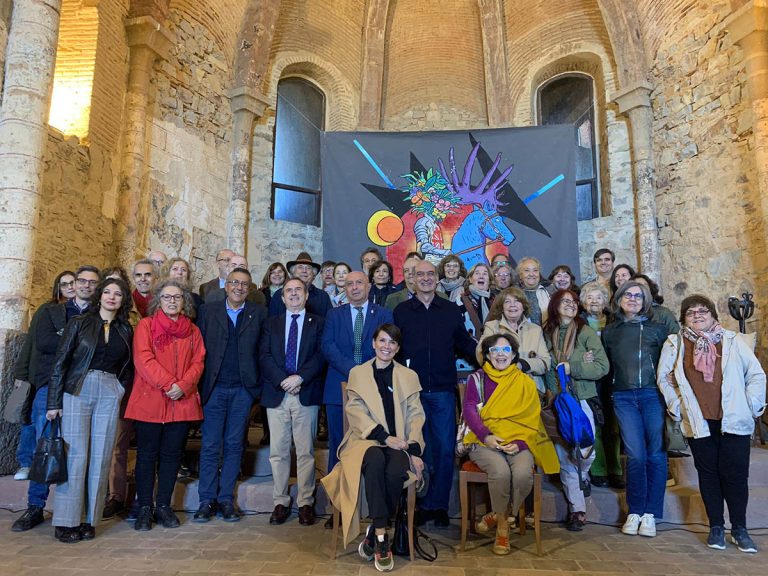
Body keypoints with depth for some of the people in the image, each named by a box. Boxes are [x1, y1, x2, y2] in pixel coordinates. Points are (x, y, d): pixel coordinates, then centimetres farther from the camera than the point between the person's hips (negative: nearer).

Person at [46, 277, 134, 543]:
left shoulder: (125, 330, 10)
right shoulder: (79, 323, 2)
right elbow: (60, 362, 0)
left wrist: (120, 389, 3)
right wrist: (54, 402, -5)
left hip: (109, 396, 2)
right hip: (77, 393, -2)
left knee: (101, 458, 3)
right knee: (75, 455, -4)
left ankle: (89, 519, 13)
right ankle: (66, 521, 7)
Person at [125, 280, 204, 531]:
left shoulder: (193, 331, 12)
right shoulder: (145, 325, 2)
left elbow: (198, 362, 5)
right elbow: (143, 359, -9)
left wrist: (183, 386, -13)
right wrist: (168, 383, -17)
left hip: (182, 402, 3)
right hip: (149, 400, -3)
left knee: (172, 455, 9)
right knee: (147, 455, 6)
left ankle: (163, 506, 21)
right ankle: (145, 508, 17)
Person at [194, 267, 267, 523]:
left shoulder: (259, 313, 4)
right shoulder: (209, 311, 6)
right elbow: (199, 347, 3)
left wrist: (258, 381, -7)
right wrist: (200, 384, -4)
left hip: (243, 389, 0)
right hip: (214, 388, 0)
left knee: (234, 445, 8)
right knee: (210, 445, 4)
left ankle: (226, 499, 19)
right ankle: (207, 500, 16)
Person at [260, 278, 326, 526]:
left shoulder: (318, 323, 8)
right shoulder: (271, 323, 13)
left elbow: (320, 355, -3)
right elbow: (264, 356, 3)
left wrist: (300, 378, -15)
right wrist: (282, 380, -11)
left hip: (306, 394, -2)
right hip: (277, 394, 2)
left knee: (306, 452, 3)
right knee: (278, 452, 6)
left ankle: (305, 503, 13)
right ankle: (281, 502, 17)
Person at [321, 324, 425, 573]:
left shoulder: (409, 376, 16)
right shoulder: (357, 373, 12)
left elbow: (415, 415, 7)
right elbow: (356, 412, 0)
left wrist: (414, 450, -10)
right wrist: (384, 437, -14)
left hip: (398, 442, 1)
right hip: (366, 439, -1)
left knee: (396, 471, -33)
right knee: (375, 460, -36)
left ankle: (373, 534, -13)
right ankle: (381, 536, -26)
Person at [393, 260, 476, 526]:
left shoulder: (451, 310, 8)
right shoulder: (401, 311, 6)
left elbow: (465, 343, 11)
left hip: (443, 389, 1)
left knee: (444, 448, 4)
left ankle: (439, 505, 19)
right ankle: (422, 504, 24)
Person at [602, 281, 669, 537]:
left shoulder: (657, 329, 11)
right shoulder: (609, 331, 14)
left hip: (653, 395, 0)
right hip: (623, 398, 0)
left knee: (656, 454, -1)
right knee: (635, 455, -5)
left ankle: (650, 513, 12)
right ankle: (634, 512, 10)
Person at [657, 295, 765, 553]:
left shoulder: (732, 341, 5)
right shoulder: (674, 344, 6)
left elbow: (756, 375, 7)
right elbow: (664, 378, 8)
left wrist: (752, 406, 0)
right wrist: (677, 406, 2)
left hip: (734, 421, 0)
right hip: (698, 423, 1)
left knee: (736, 474, 2)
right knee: (708, 474, 8)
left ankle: (739, 529, 18)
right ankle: (716, 527, 20)